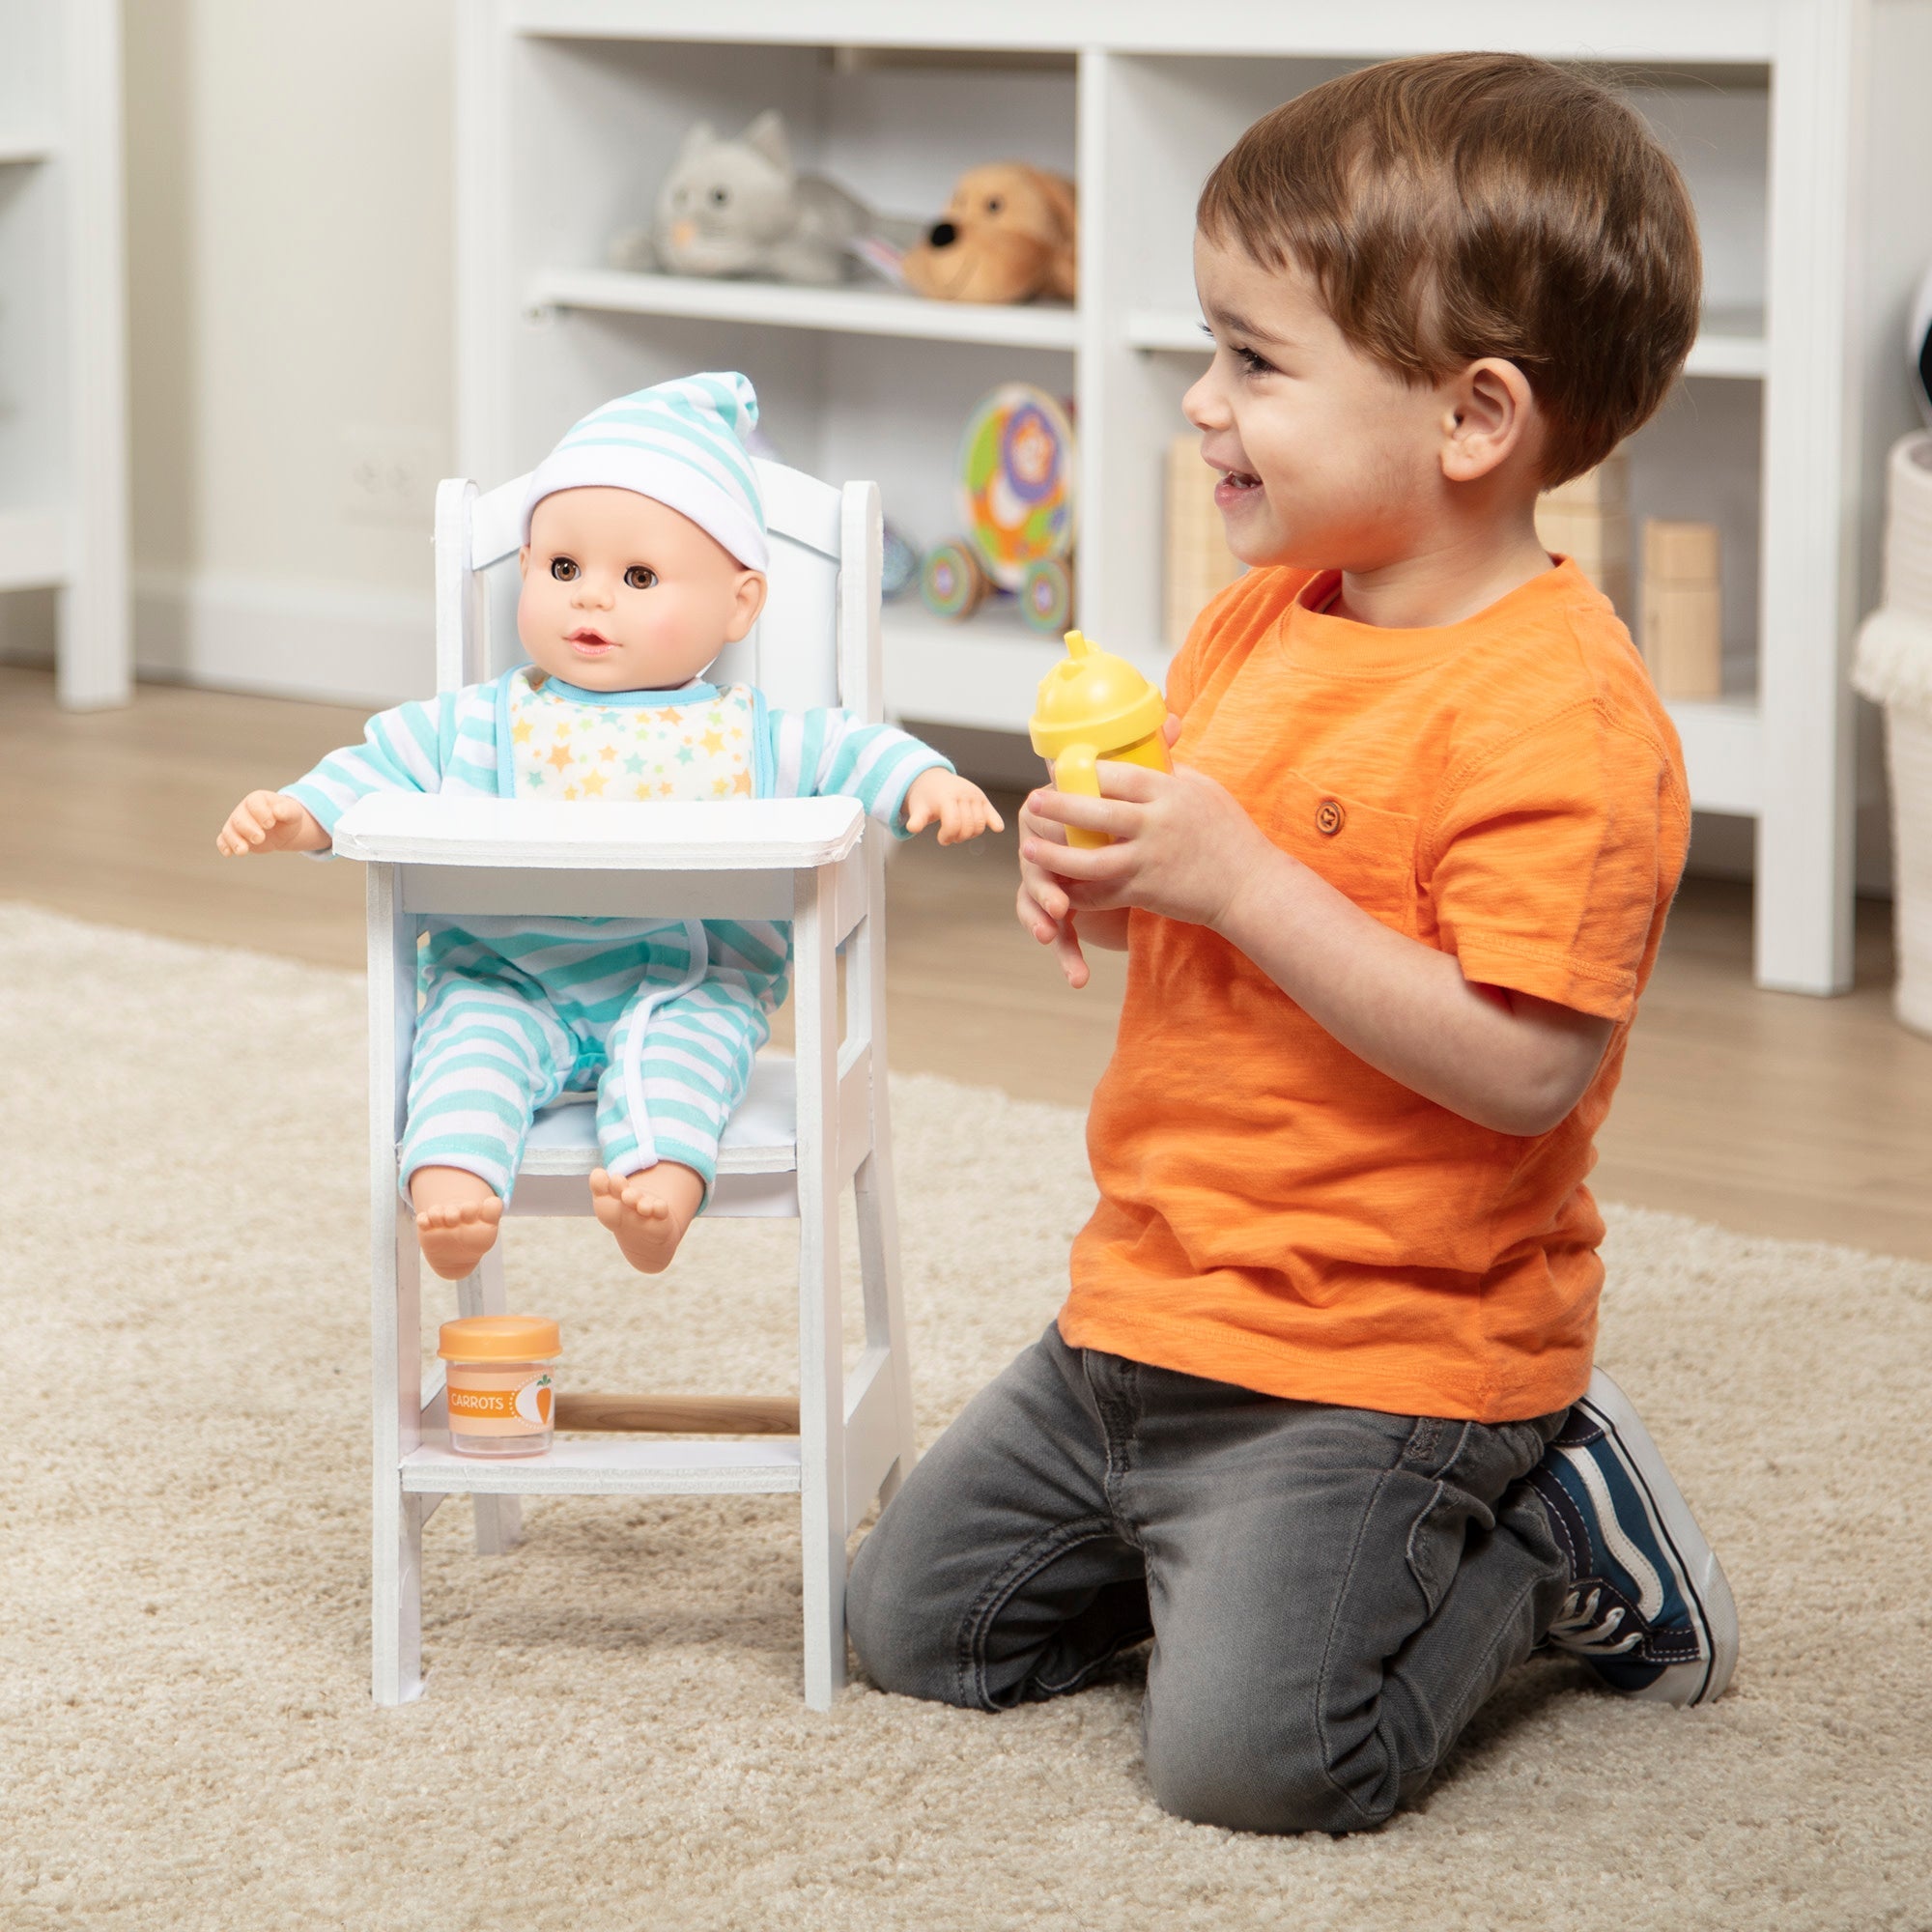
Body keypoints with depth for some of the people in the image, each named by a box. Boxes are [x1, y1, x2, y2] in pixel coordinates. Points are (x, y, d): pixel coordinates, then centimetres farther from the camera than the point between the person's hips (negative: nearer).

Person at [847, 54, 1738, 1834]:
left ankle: (1550, 1538, 7)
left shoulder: (1560, 714, -23)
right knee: (915, 1627, 15)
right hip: (1146, 1309, 9)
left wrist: (1236, 880, -29)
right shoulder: (1265, 618, 5)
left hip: (1373, 1349, -9)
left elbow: (1523, 1069, -29)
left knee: (1246, 1757, -16)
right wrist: (1102, 874, -4)